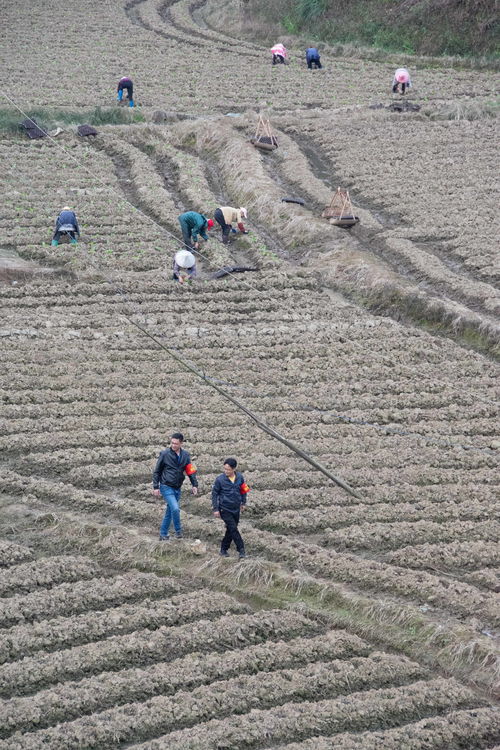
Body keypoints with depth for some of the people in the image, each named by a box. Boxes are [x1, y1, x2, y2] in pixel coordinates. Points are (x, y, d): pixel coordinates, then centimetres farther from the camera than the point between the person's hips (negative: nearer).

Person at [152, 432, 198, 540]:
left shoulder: (185, 455, 3)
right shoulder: (165, 454, -9)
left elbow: (191, 471, 8)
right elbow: (157, 471, -2)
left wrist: (194, 485, -3)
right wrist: (156, 487, -5)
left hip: (177, 488, 5)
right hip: (166, 487, -5)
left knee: (170, 511, 11)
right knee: (175, 508, -19)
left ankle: (163, 533, 23)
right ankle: (178, 531, -2)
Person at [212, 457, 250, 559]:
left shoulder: (239, 477, -5)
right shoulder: (220, 479, -14)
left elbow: (243, 490, 13)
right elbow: (214, 493, -5)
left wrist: (243, 503, 17)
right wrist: (215, 509, -5)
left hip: (236, 508, 4)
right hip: (225, 509, -4)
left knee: (230, 530, 11)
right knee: (233, 529, -9)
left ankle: (224, 549, 24)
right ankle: (241, 549, -3)